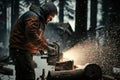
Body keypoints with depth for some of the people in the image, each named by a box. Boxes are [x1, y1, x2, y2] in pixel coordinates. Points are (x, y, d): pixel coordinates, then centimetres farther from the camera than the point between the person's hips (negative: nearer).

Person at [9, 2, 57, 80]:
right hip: (20, 50, -11)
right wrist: (45, 47, -20)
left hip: (25, 51, 11)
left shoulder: (40, 18, 19)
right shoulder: (33, 17, -16)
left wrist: (48, 44, 8)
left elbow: (39, 36, 24)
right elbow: (32, 35, -27)